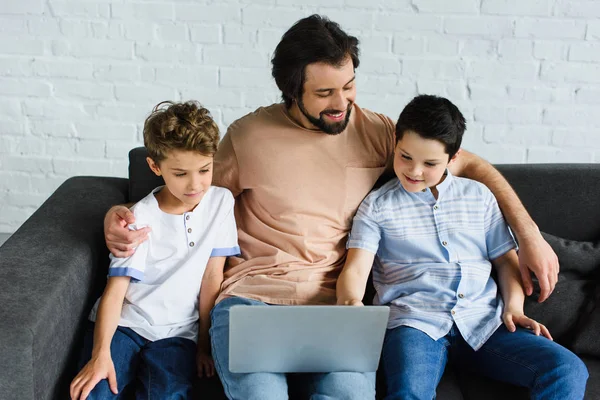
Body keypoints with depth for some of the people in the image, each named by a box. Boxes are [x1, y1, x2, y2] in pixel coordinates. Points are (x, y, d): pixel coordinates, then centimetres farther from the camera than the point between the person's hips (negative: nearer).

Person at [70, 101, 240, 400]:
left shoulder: (220, 202, 0)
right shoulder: (141, 218, -6)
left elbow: (212, 276, 2)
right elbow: (115, 290, -10)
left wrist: (204, 343, 2)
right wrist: (100, 354, -23)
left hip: (176, 333, 1)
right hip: (123, 322, -1)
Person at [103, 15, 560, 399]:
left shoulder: (376, 132, 9)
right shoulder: (248, 135, 6)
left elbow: (469, 165, 15)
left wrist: (529, 234, 5)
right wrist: (125, 218, -4)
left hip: (333, 303, 1)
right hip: (250, 295, -1)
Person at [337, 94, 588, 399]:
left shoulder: (478, 196, 18)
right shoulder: (376, 206, 9)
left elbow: (505, 258, 21)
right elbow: (355, 269, -2)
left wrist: (514, 306, 3)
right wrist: (351, 302, -24)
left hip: (484, 322, 4)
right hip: (415, 323, -3)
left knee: (569, 370, -19)